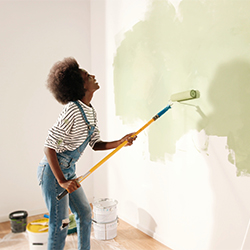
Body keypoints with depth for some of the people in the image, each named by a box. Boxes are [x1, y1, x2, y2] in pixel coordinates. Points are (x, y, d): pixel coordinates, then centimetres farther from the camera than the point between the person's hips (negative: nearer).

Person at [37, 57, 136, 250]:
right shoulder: (73, 110, -24)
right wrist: (62, 181, -26)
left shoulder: (91, 112, 4)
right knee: (60, 223, 2)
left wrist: (120, 142, -9)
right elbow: (49, 146, -25)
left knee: (85, 213, 18)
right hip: (53, 171, -9)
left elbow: (96, 144, 6)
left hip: (69, 171, 9)